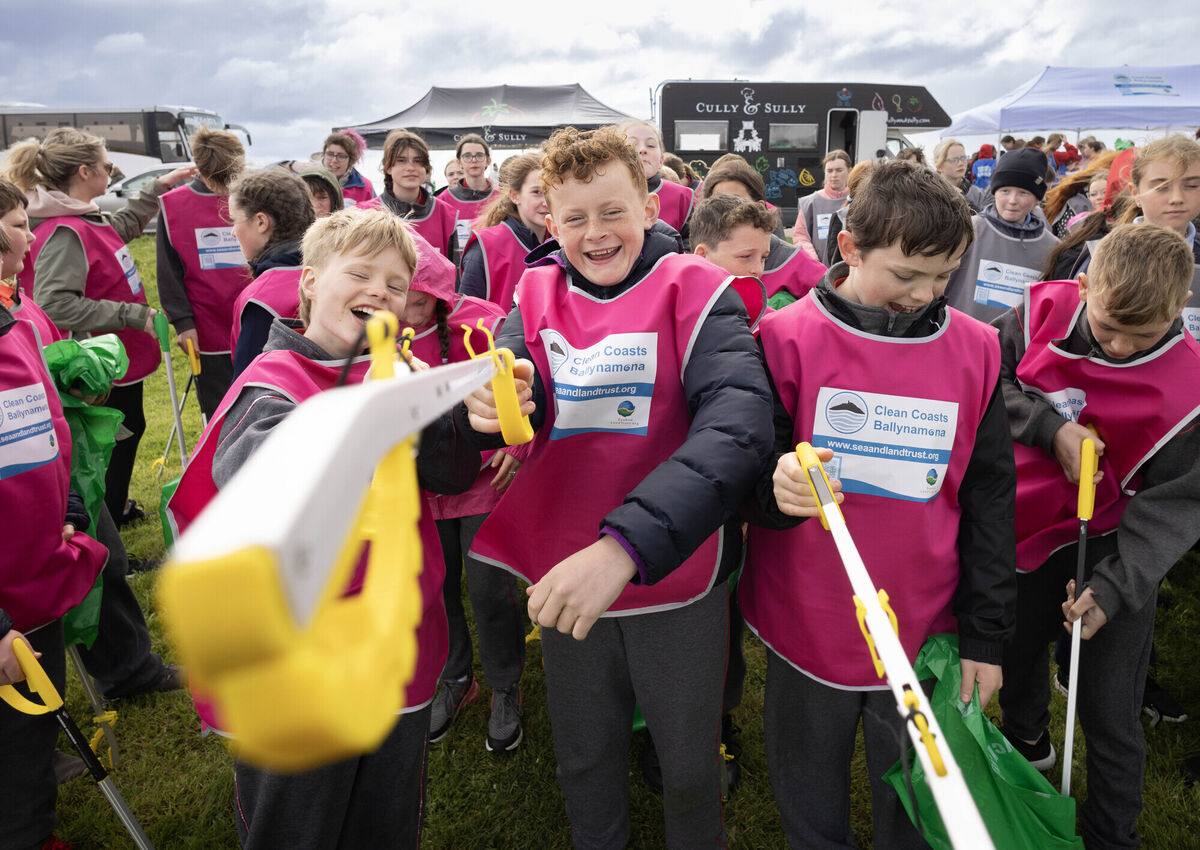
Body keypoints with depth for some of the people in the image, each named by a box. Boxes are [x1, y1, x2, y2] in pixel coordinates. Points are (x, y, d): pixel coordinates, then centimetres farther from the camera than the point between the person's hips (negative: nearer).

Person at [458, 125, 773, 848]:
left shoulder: (696, 291, -14)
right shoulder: (538, 295, 0)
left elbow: (740, 426, -30)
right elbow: (521, 401, -12)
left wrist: (627, 545, -41)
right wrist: (493, 404, -38)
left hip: (675, 578, -3)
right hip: (566, 577, 3)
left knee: (691, 762, 18)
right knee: (585, 757, 23)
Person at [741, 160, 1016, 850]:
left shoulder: (976, 350, -3)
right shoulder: (787, 338, -11)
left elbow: (990, 502, 3)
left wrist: (986, 637, 5)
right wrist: (777, 487, -31)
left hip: (926, 635, 2)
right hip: (806, 628, -1)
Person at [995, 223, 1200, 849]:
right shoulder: (1044, 311, -15)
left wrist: (1113, 587, -22)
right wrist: (1050, 427, -22)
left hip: (1113, 546, -3)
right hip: (1025, 527, 3)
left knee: (1108, 712, 5)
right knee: (1017, 647, 25)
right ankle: (1026, 738, 57)